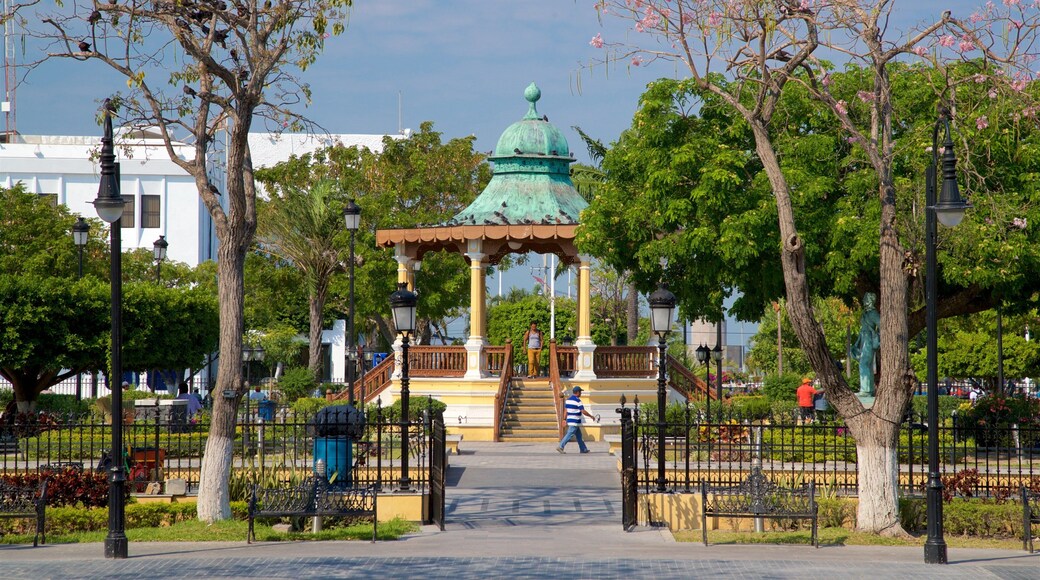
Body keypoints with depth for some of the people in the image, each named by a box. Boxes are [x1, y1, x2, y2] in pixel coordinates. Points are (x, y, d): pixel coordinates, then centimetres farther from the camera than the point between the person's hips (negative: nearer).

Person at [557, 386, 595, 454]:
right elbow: (583, 412, -17)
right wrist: (591, 416, -4)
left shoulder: (568, 399, 9)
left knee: (578, 435, 14)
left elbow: (566, 410, 12)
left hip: (570, 420, 9)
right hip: (575, 422, -9)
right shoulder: (578, 401, -15)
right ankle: (560, 446, -10)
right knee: (569, 435, -7)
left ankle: (583, 449, 19)